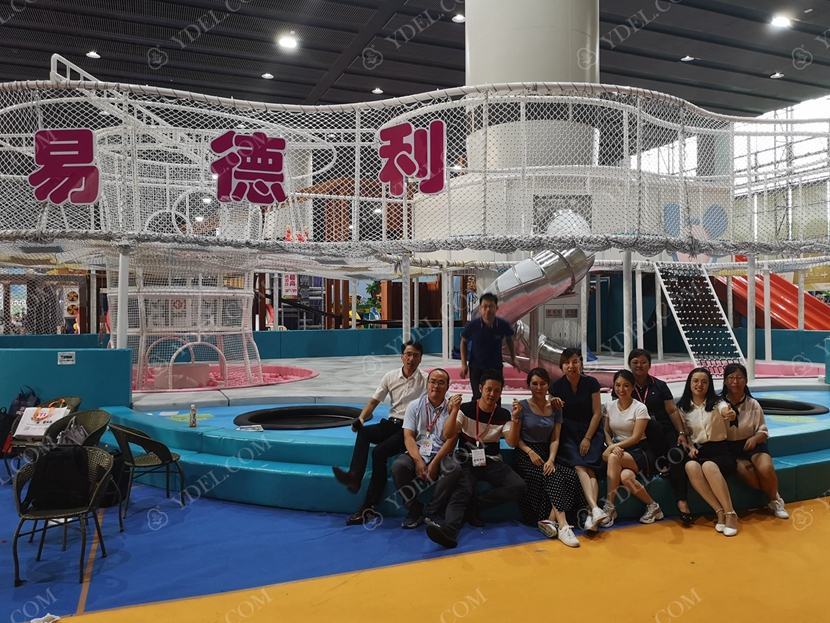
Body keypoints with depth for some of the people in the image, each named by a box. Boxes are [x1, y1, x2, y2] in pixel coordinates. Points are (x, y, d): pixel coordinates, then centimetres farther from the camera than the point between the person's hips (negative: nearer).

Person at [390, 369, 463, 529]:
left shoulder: (452, 408, 1)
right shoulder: (414, 406, 5)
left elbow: (452, 439, -5)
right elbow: (408, 436, -2)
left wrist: (434, 464, -16)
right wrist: (418, 461, -18)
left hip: (441, 455, -1)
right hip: (417, 453, 1)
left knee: (454, 470, -32)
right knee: (398, 466, -29)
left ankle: (432, 512, -13)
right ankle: (415, 510, -11)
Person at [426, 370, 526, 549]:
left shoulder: (504, 415, 3)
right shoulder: (466, 409, -4)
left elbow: (511, 442, -8)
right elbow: (447, 435, -14)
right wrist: (454, 411, -29)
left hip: (492, 462, 3)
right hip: (467, 461, -3)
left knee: (519, 486, -22)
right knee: (462, 491, -33)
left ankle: (474, 506, -15)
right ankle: (449, 529, -58)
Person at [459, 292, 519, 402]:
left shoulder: (503, 325, -18)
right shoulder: (472, 325, -21)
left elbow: (509, 339, 7)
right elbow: (464, 341, -1)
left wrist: (513, 358, 9)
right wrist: (464, 364, -3)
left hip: (496, 367, 2)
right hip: (476, 368, -1)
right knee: (478, 398, -4)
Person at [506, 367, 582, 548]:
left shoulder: (555, 408, 8)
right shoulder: (523, 406, -3)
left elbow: (555, 439, 3)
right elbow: (515, 439, -3)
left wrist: (551, 459, -14)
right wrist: (531, 452, -19)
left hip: (546, 454, 4)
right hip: (525, 456, -4)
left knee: (570, 476, -26)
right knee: (555, 477, -31)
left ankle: (550, 520, -27)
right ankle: (562, 526, -35)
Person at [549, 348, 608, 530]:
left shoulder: (591, 383, -1)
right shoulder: (557, 386, -1)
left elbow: (597, 413, 0)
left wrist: (587, 438, -6)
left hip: (590, 431, 1)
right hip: (568, 433, 0)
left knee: (589, 467, -23)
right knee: (579, 466, -26)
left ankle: (591, 515, -32)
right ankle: (595, 509, -39)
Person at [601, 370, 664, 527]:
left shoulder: (640, 408, -7)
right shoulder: (609, 406, 7)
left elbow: (636, 438, -14)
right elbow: (606, 432, 5)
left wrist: (612, 448, -23)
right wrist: (612, 446, -17)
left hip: (639, 452, -3)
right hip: (618, 448, 3)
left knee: (613, 458, -36)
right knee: (625, 476, -34)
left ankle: (609, 507, -28)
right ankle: (652, 506, -14)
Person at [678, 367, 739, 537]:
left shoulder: (716, 403, -1)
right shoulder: (683, 407, 8)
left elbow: (726, 411, -26)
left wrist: (730, 414, -51)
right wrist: (690, 447, -5)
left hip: (720, 450, -2)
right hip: (699, 452, 3)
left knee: (708, 466, -37)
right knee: (690, 467, -34)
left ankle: (730, 514, -28)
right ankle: (720, 512, -27)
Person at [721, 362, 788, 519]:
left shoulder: (753, 404, 0)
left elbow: (763, 431, 3)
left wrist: (754, 439, -19)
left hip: (753, 444, 2)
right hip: (731, 447, -1)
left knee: (766, 469, -28)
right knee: (750, 477, -27)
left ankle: (775, 501, 3)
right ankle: (773, 498, 7)